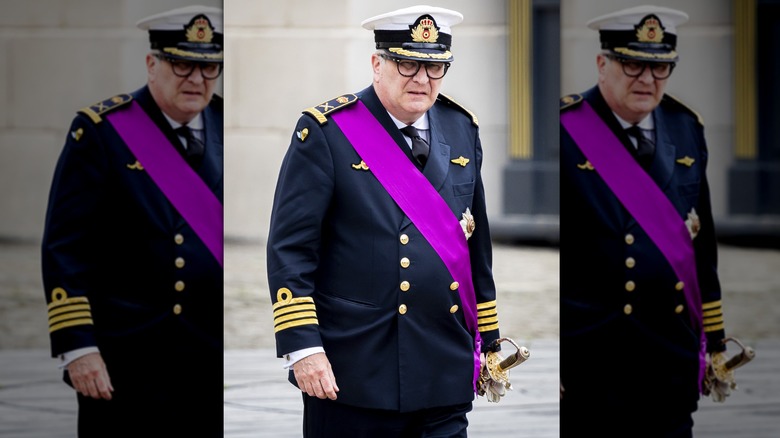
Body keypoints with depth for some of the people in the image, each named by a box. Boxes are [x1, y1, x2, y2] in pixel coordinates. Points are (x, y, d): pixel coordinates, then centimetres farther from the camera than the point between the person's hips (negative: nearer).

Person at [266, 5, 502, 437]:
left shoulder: (461, 129, 10)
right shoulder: (325, 133, -6)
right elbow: (289, 248, -9)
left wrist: (487, 340, 18)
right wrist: (302, 347, -17)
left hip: (445, 372, 4)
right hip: (352, 371, -4)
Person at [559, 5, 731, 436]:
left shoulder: (686, 128, 9)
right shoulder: (565, 131, -7)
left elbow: (703, 243, 15)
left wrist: (714, 341, 14)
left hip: (673, 359, 5)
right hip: (591, 362, -5)